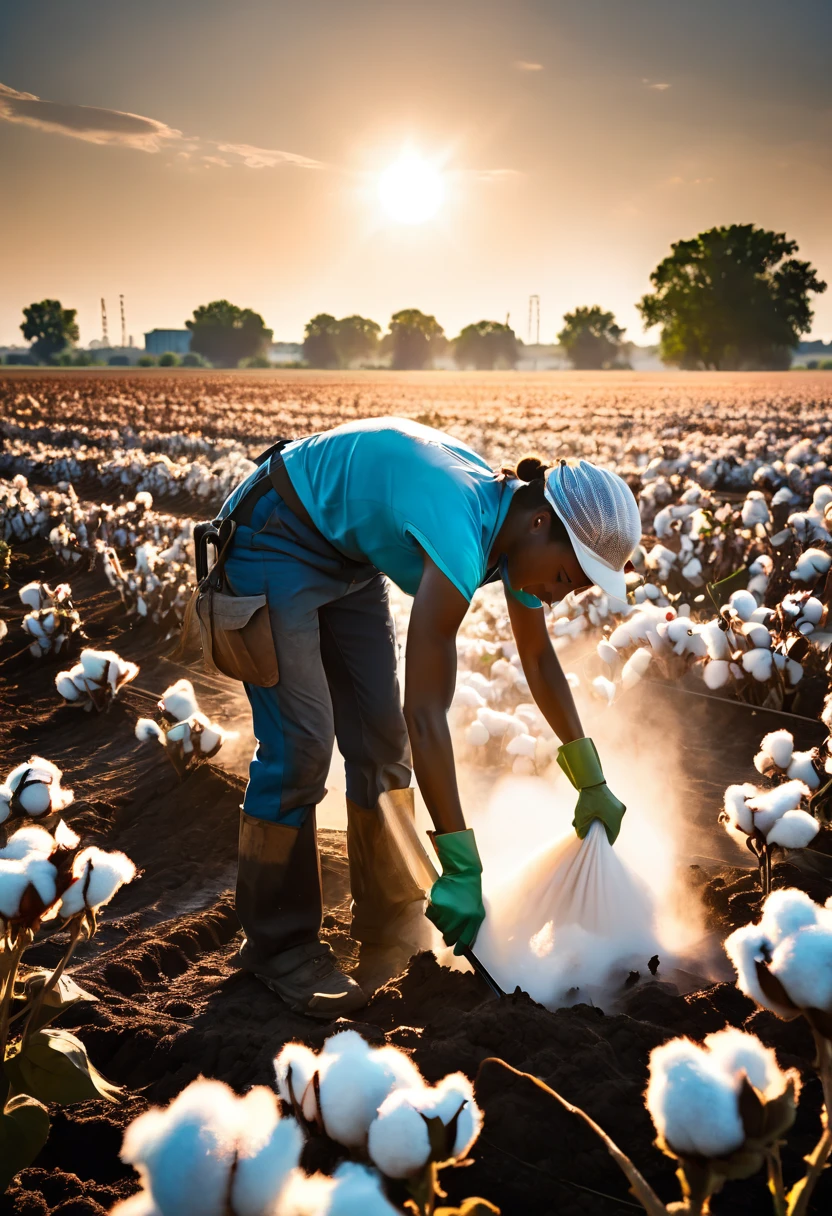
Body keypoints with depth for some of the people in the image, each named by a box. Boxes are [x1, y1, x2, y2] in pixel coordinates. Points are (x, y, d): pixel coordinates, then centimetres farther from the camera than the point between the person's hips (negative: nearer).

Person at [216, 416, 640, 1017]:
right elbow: (428, 715, -38)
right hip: (274, 541, -9)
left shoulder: (521, 534, -10)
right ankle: (279, 944, 4)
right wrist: (462, 868, -36)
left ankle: (391, 920, 21)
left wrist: (592, 784, 11)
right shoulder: (463, 537, -37)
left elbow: (539, 658, 7)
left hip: (347, 552, 9)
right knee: (301, 743, -12)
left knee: (382, 734, 6)